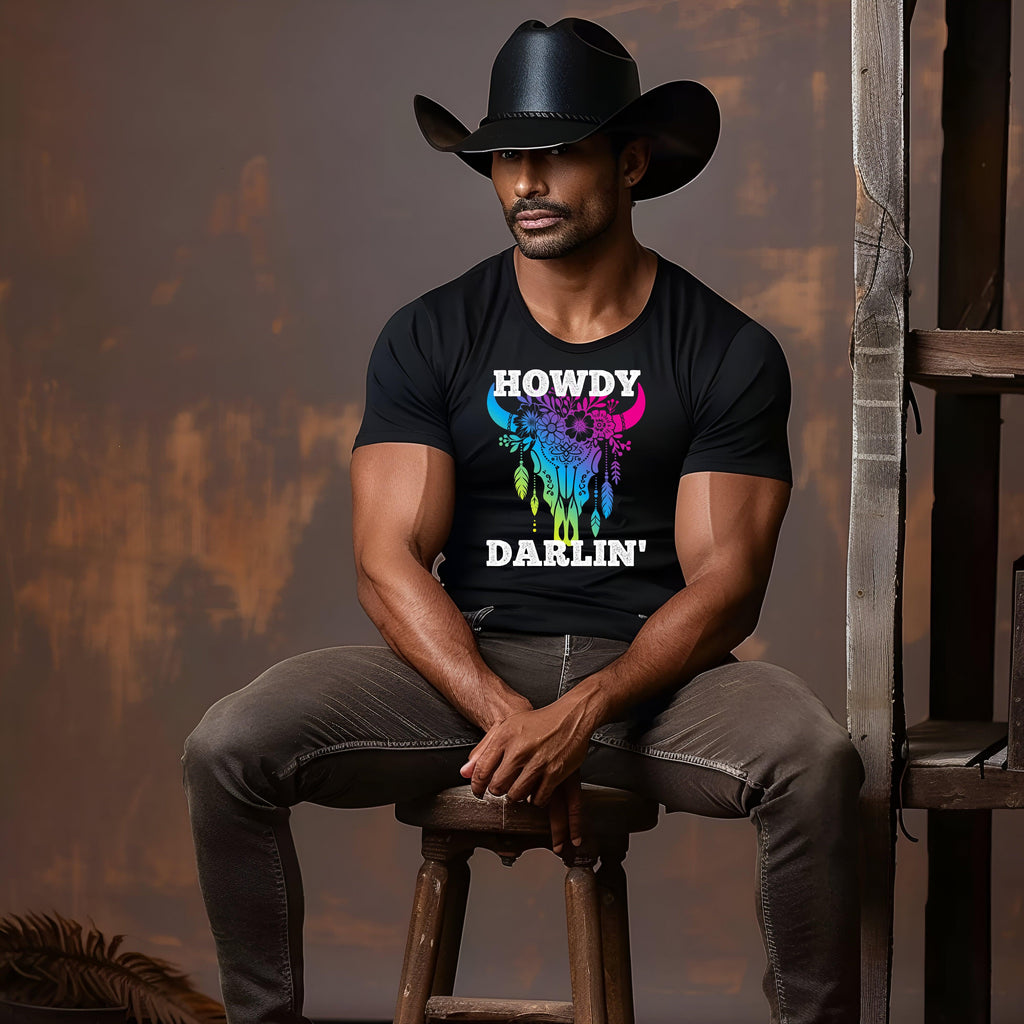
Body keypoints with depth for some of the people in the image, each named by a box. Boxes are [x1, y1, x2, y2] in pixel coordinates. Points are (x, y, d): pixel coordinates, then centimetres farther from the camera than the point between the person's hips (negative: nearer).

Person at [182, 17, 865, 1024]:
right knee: (228, 747, -23)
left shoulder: (729, 352, 1)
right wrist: (502, 714, -21)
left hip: (652, 671, -1)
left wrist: (582, 714, -22)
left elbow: (724, 582, -5)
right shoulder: (429, 337, 5)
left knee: (817, 761, -33)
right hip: (464, 666, 1)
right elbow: (390, 561, -3)